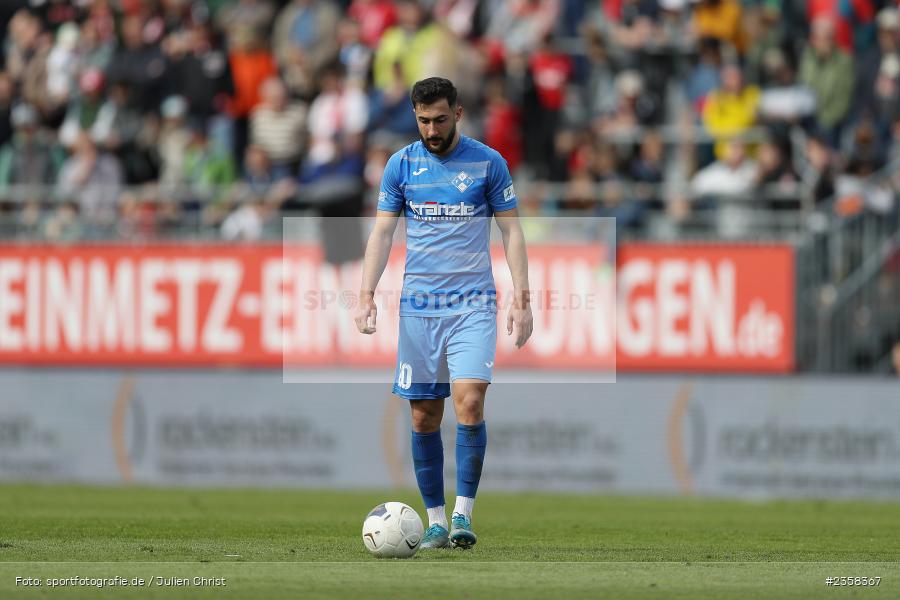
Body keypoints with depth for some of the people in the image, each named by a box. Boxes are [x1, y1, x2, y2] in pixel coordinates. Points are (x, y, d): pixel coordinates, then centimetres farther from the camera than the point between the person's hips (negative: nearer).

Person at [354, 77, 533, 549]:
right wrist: (366, 295, -3)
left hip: (473, 304, -2)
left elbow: (511, 231, 5)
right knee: (424, 417, 2)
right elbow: (382, 231, 8)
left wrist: (521, 299, -2)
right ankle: (435, 521, 11)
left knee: (469, 401, -18)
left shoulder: (488, 163, 2)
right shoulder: (401, 164, 6)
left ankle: (463, 515, -12)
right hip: (417, 306, 2)